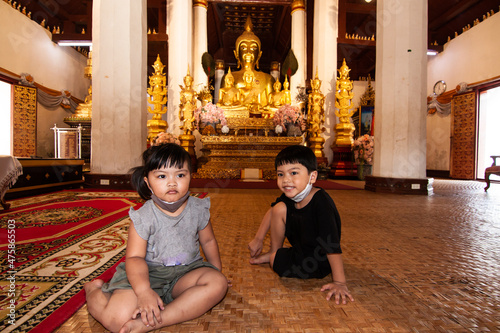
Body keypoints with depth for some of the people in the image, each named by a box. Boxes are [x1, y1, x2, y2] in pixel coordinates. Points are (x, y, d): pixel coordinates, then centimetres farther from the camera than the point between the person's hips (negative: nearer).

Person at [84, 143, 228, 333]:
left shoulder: (198, 209, -4)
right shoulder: (143, 217, -13)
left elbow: (207, 241, 10)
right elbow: (135, 257, -17)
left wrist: (216, 268, 18)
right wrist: (144, 291, -33)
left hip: (186, 271, 3)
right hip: (148, 273, -2)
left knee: (218, 283, -24)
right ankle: (94, 289, 15)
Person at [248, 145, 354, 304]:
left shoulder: (321, 203, -35)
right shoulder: (290, 196, -14)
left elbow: (332, 244, -34)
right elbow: (272, 211, 3)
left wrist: (339, 282, -31)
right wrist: (258, 239, 5)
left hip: (318, 264, -6)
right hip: (301, 248, 6)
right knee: (279, 208, -7)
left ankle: (273, 257, 21)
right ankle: (274, 252, 10)